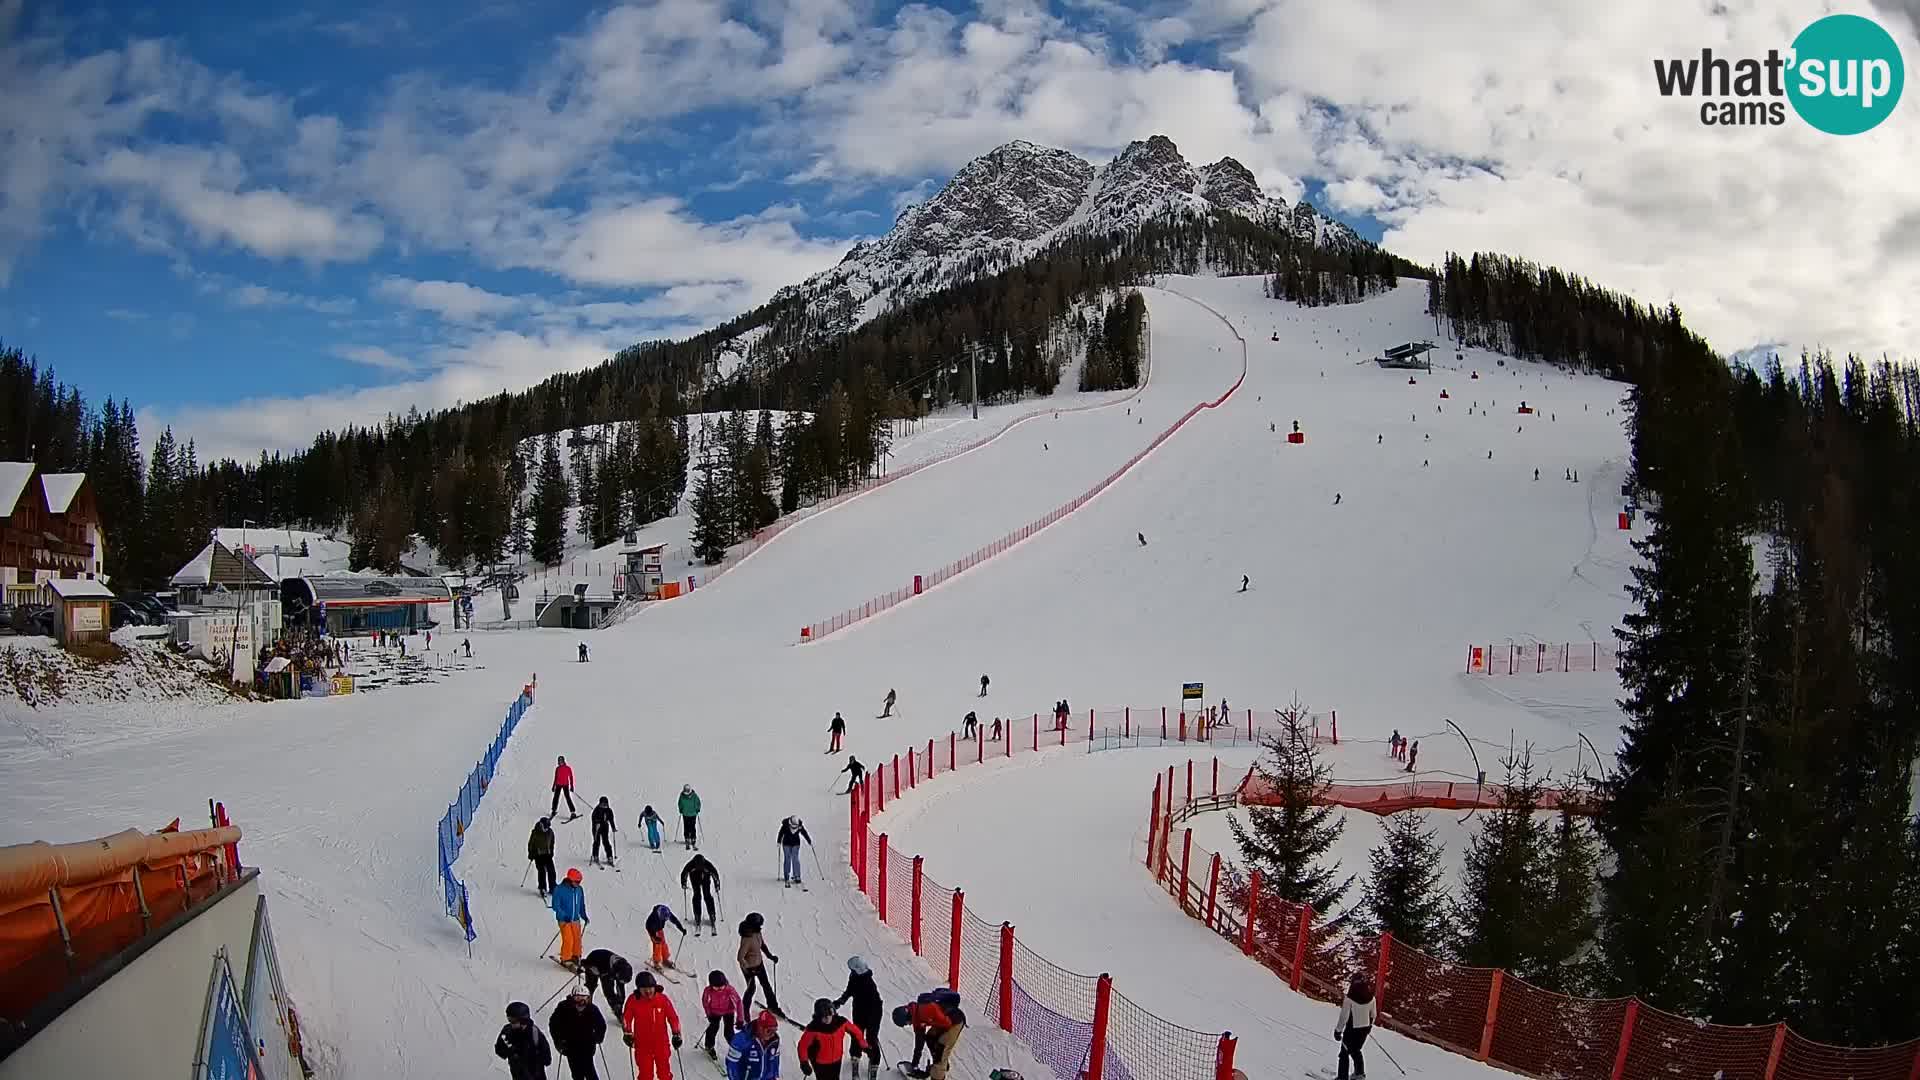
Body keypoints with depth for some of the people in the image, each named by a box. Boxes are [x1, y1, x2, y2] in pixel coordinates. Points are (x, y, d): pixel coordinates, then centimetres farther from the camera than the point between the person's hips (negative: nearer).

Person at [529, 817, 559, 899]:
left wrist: (551, 852, 18)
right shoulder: (535, 832, -11)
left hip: (548, 854, 4)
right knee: (542, 872, -9)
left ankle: (552, 888, 11)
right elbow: (531, 843, -2)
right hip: (538, 855, -4)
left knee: (551, 871, 1)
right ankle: (543, 889, -2)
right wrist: (531, 854, -2)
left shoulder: (550, 831, 1)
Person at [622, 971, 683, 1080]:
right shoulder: (633, 1000, -11)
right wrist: (628, 1034, -8)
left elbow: (673, 1017, -3)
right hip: (642, 1045, 0)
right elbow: (626, 1019, 2)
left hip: (662, 1043, 0)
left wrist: (676, 1034, -8)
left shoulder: (663, 999, -11)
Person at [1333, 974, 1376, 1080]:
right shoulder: (1371, 997, -6)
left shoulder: (1350, 998, -21)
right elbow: (1373, 1014, 9)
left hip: (1352, 1029, -5)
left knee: (1344, 1053, 8)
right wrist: (1369, 1025, 27)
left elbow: (1344, 1016, -18)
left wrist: (1338, 1030, -9)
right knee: (1356, 1050, 27)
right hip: (1365, 1028, 5)